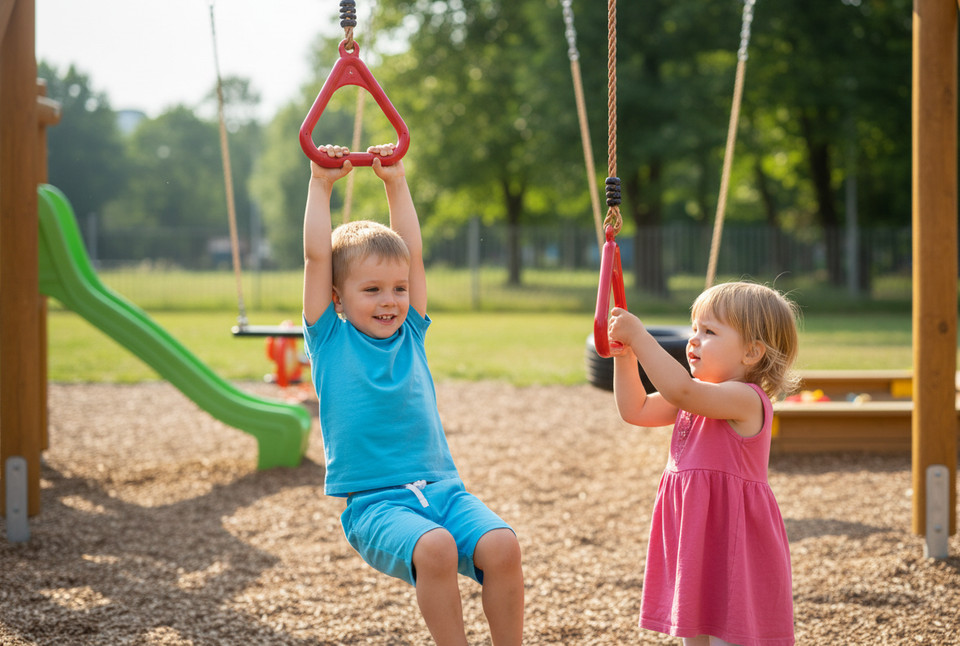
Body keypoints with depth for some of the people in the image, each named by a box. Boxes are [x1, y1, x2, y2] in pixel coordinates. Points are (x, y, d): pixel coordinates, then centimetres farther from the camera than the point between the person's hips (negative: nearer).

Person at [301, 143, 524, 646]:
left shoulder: (410, 333, 15)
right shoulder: (330, 340, 5)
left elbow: (413, 252, 16)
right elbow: (316, 256, 1)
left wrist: (395, 183, 18)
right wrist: (321, 184, 6)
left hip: (441, 488, 4)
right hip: (374, 502, -4)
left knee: (502, 545, -23)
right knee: (434, 548, -34)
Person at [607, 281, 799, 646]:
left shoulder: (745, 398, -17)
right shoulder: (699, 398, 13)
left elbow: (680, 389, -33)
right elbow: (636, 410, 14)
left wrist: (638, 336, -28)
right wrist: (624, 355, 0)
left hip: (730, 543, -9)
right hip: (695, 538, 9)